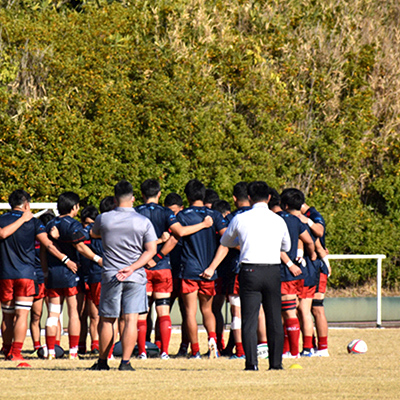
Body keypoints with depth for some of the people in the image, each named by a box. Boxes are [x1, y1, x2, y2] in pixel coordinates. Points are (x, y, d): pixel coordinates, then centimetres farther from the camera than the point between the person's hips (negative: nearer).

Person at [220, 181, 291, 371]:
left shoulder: (240, 219, -1)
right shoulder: (278, 220, 5)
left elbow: (225, 241, 17)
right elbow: (286, 246, 22)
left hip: (249, 271, -2)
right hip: (273, 270, 2)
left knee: (249, 319, 0)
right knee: (274, 319, 10)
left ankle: (252, 362, -7)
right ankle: (276, 361, 10)